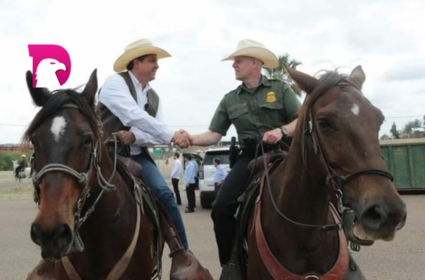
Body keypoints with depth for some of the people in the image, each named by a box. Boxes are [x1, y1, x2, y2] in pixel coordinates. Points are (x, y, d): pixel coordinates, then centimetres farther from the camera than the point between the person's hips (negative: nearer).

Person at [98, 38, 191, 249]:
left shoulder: (153, 97, 11)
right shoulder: (115, 83, -9)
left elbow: (157, 136, 0)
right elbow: (134, 116, -24)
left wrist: (133, 136, -21)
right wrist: (172, 135, -24)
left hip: (137, 155, 5)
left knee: (165, 194, -13)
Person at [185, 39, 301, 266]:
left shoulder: (280, 89, 5)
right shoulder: (230, 100, 12)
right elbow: (214, 135, 7)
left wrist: (282, 131, -21)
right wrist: (193, 139, -13)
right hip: (250, 157, 3)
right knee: (221, 208, -12)